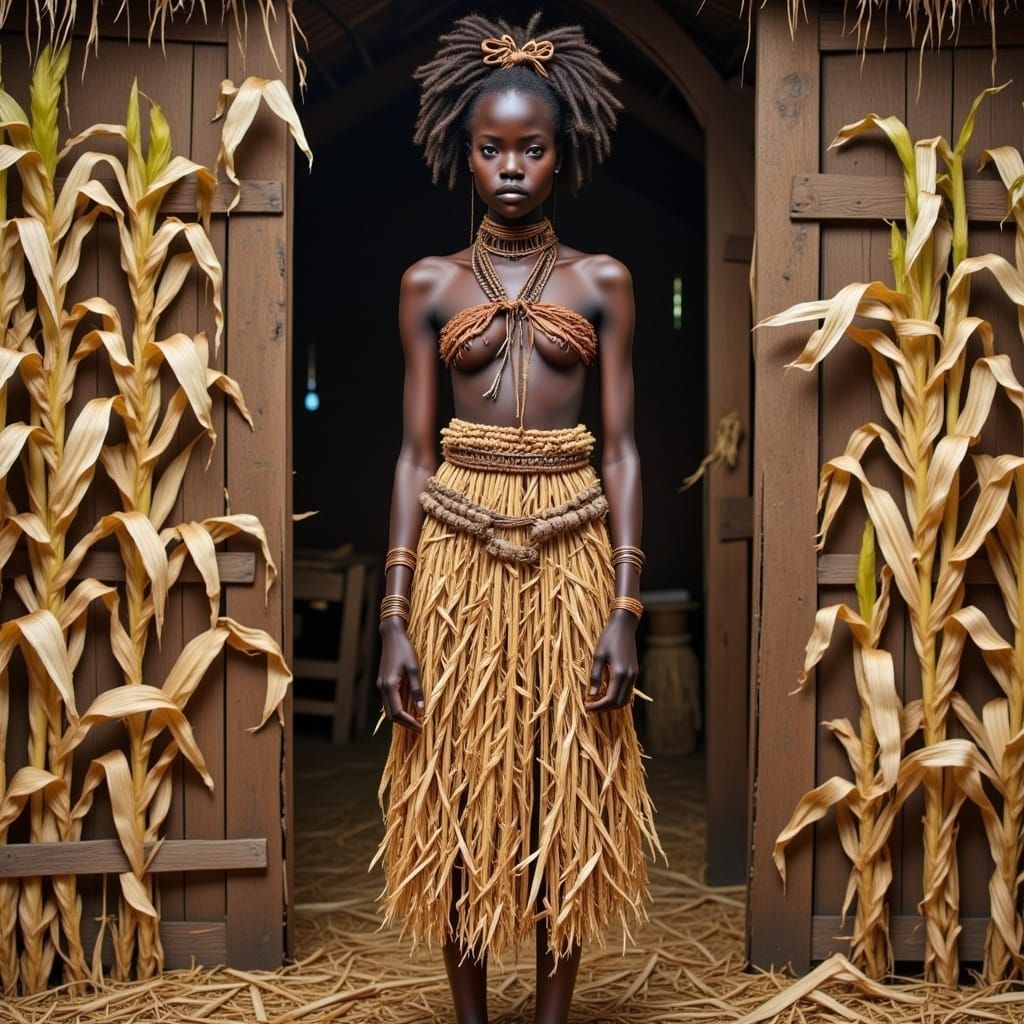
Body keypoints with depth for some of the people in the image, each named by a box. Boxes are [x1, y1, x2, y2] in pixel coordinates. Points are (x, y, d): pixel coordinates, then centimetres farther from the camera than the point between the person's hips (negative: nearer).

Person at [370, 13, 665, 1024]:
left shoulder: (602, 282, 5)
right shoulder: (429, 284, 5)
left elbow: (620, 449, 2)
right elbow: (413, 453, 3)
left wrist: (624, 607, -7)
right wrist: (395, 615, -4)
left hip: (572, 546, 0)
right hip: (458, 545, 1)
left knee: (566, 790, 6)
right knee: (460, 790, 6)